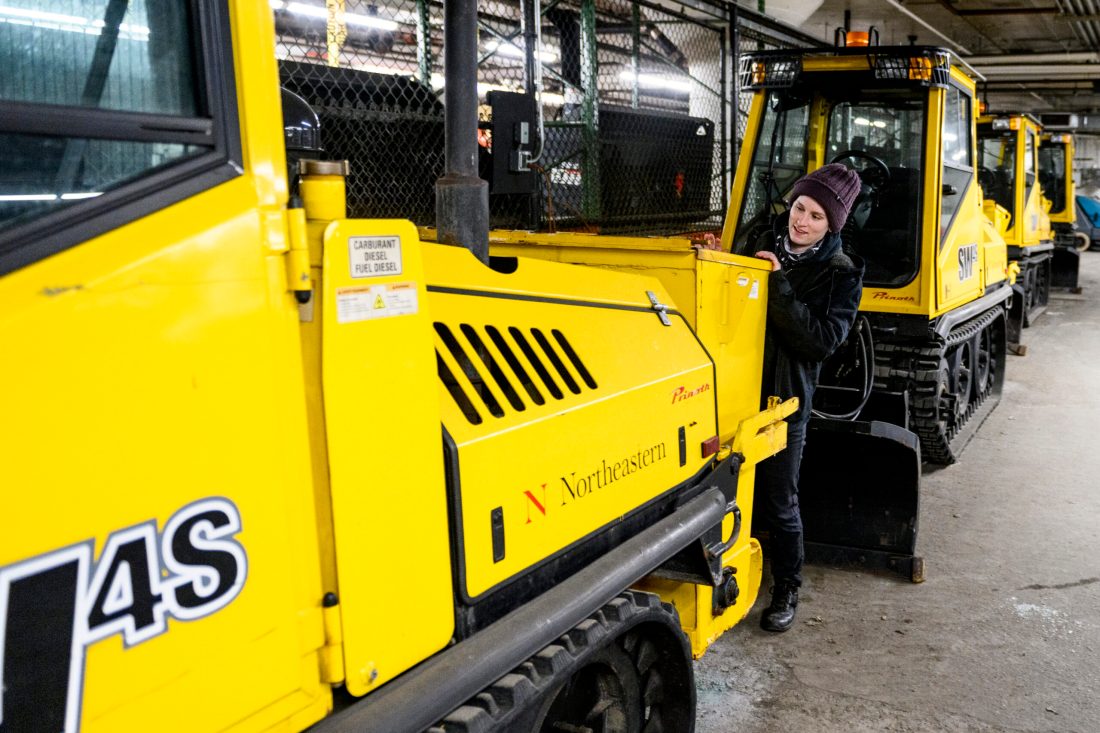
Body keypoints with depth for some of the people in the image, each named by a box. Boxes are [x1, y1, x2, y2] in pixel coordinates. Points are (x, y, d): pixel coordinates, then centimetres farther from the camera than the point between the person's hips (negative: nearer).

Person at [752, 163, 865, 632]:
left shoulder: (841, 274, -5)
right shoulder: (763, 248, 7)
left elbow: (823, 340, -19)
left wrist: (778, 286, -23)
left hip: (784, 401, -4)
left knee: (778, 504, 6)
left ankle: (787, 589, 26)